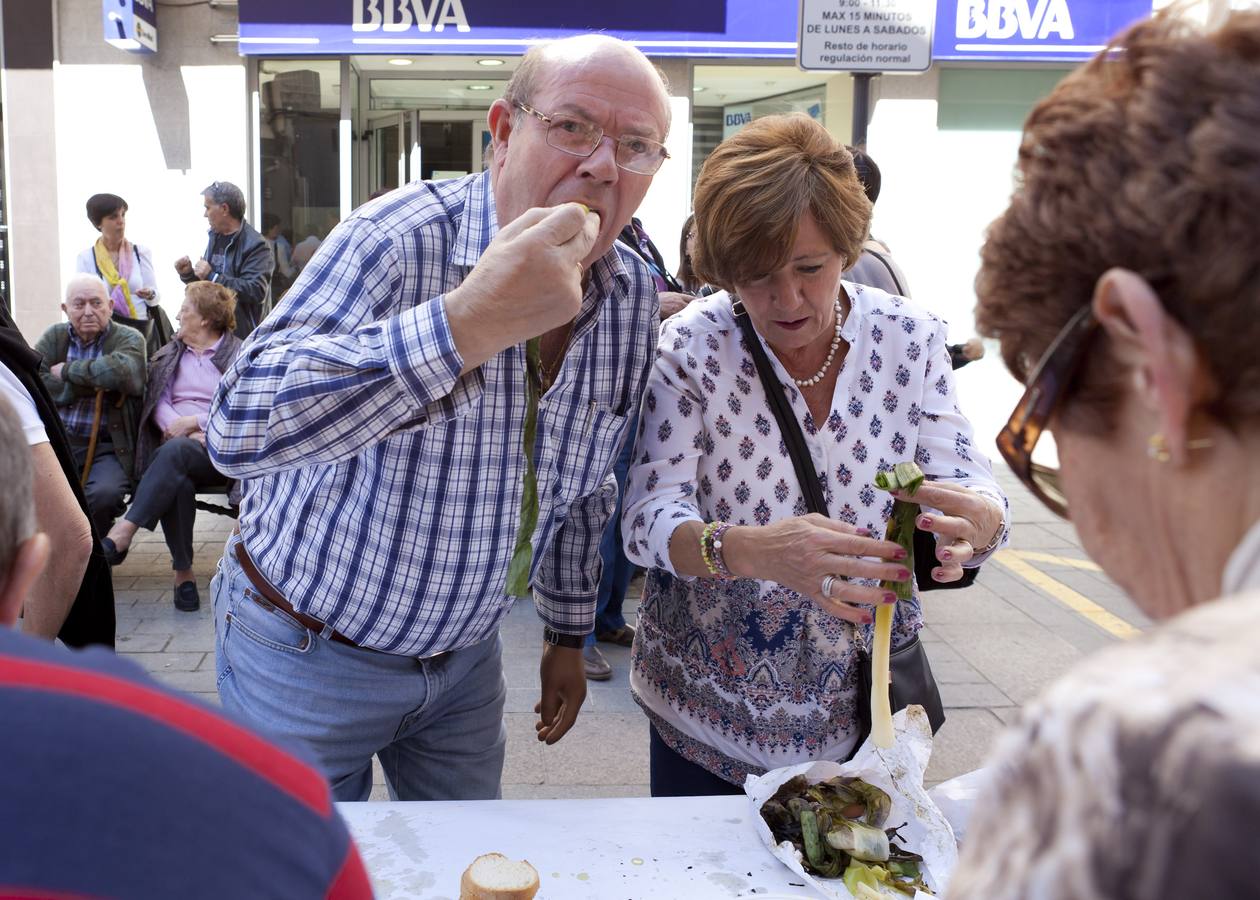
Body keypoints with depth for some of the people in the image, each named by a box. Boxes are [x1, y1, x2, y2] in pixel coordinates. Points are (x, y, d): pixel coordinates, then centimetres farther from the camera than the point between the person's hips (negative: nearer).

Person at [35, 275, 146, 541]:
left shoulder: (129, 338, 5)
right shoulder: (54, 337, 16)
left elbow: (123, 371, -19)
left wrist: (68, 370, -7)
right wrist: (93, 382, -8)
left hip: (106, 447, -3)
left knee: (106, 493, -31)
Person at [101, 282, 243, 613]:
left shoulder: (240, 355, 8)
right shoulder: (170, 354, 24)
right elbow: (157, 401, 12)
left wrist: (194, 422, -11)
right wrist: (176, 427, -9)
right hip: (175, 444, 3)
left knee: (175, 449, -38)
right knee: (176, 480, -35)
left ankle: (122, 533, -42)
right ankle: (183, 571, -28)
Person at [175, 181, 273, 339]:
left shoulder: (256, 246, -12)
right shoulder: (215, 238, 17)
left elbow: (256, 291, -24)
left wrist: (212, 276, -20)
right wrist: (189, 274, 7)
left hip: (243, 334, -8)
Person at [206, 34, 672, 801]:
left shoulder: (634, 296, -5)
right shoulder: (401, 239, -25)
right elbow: (242, 427, -40)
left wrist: (569, 636, 14)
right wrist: (471, 319, -44)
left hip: (464, 647, 5)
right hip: (309, 650, -5)